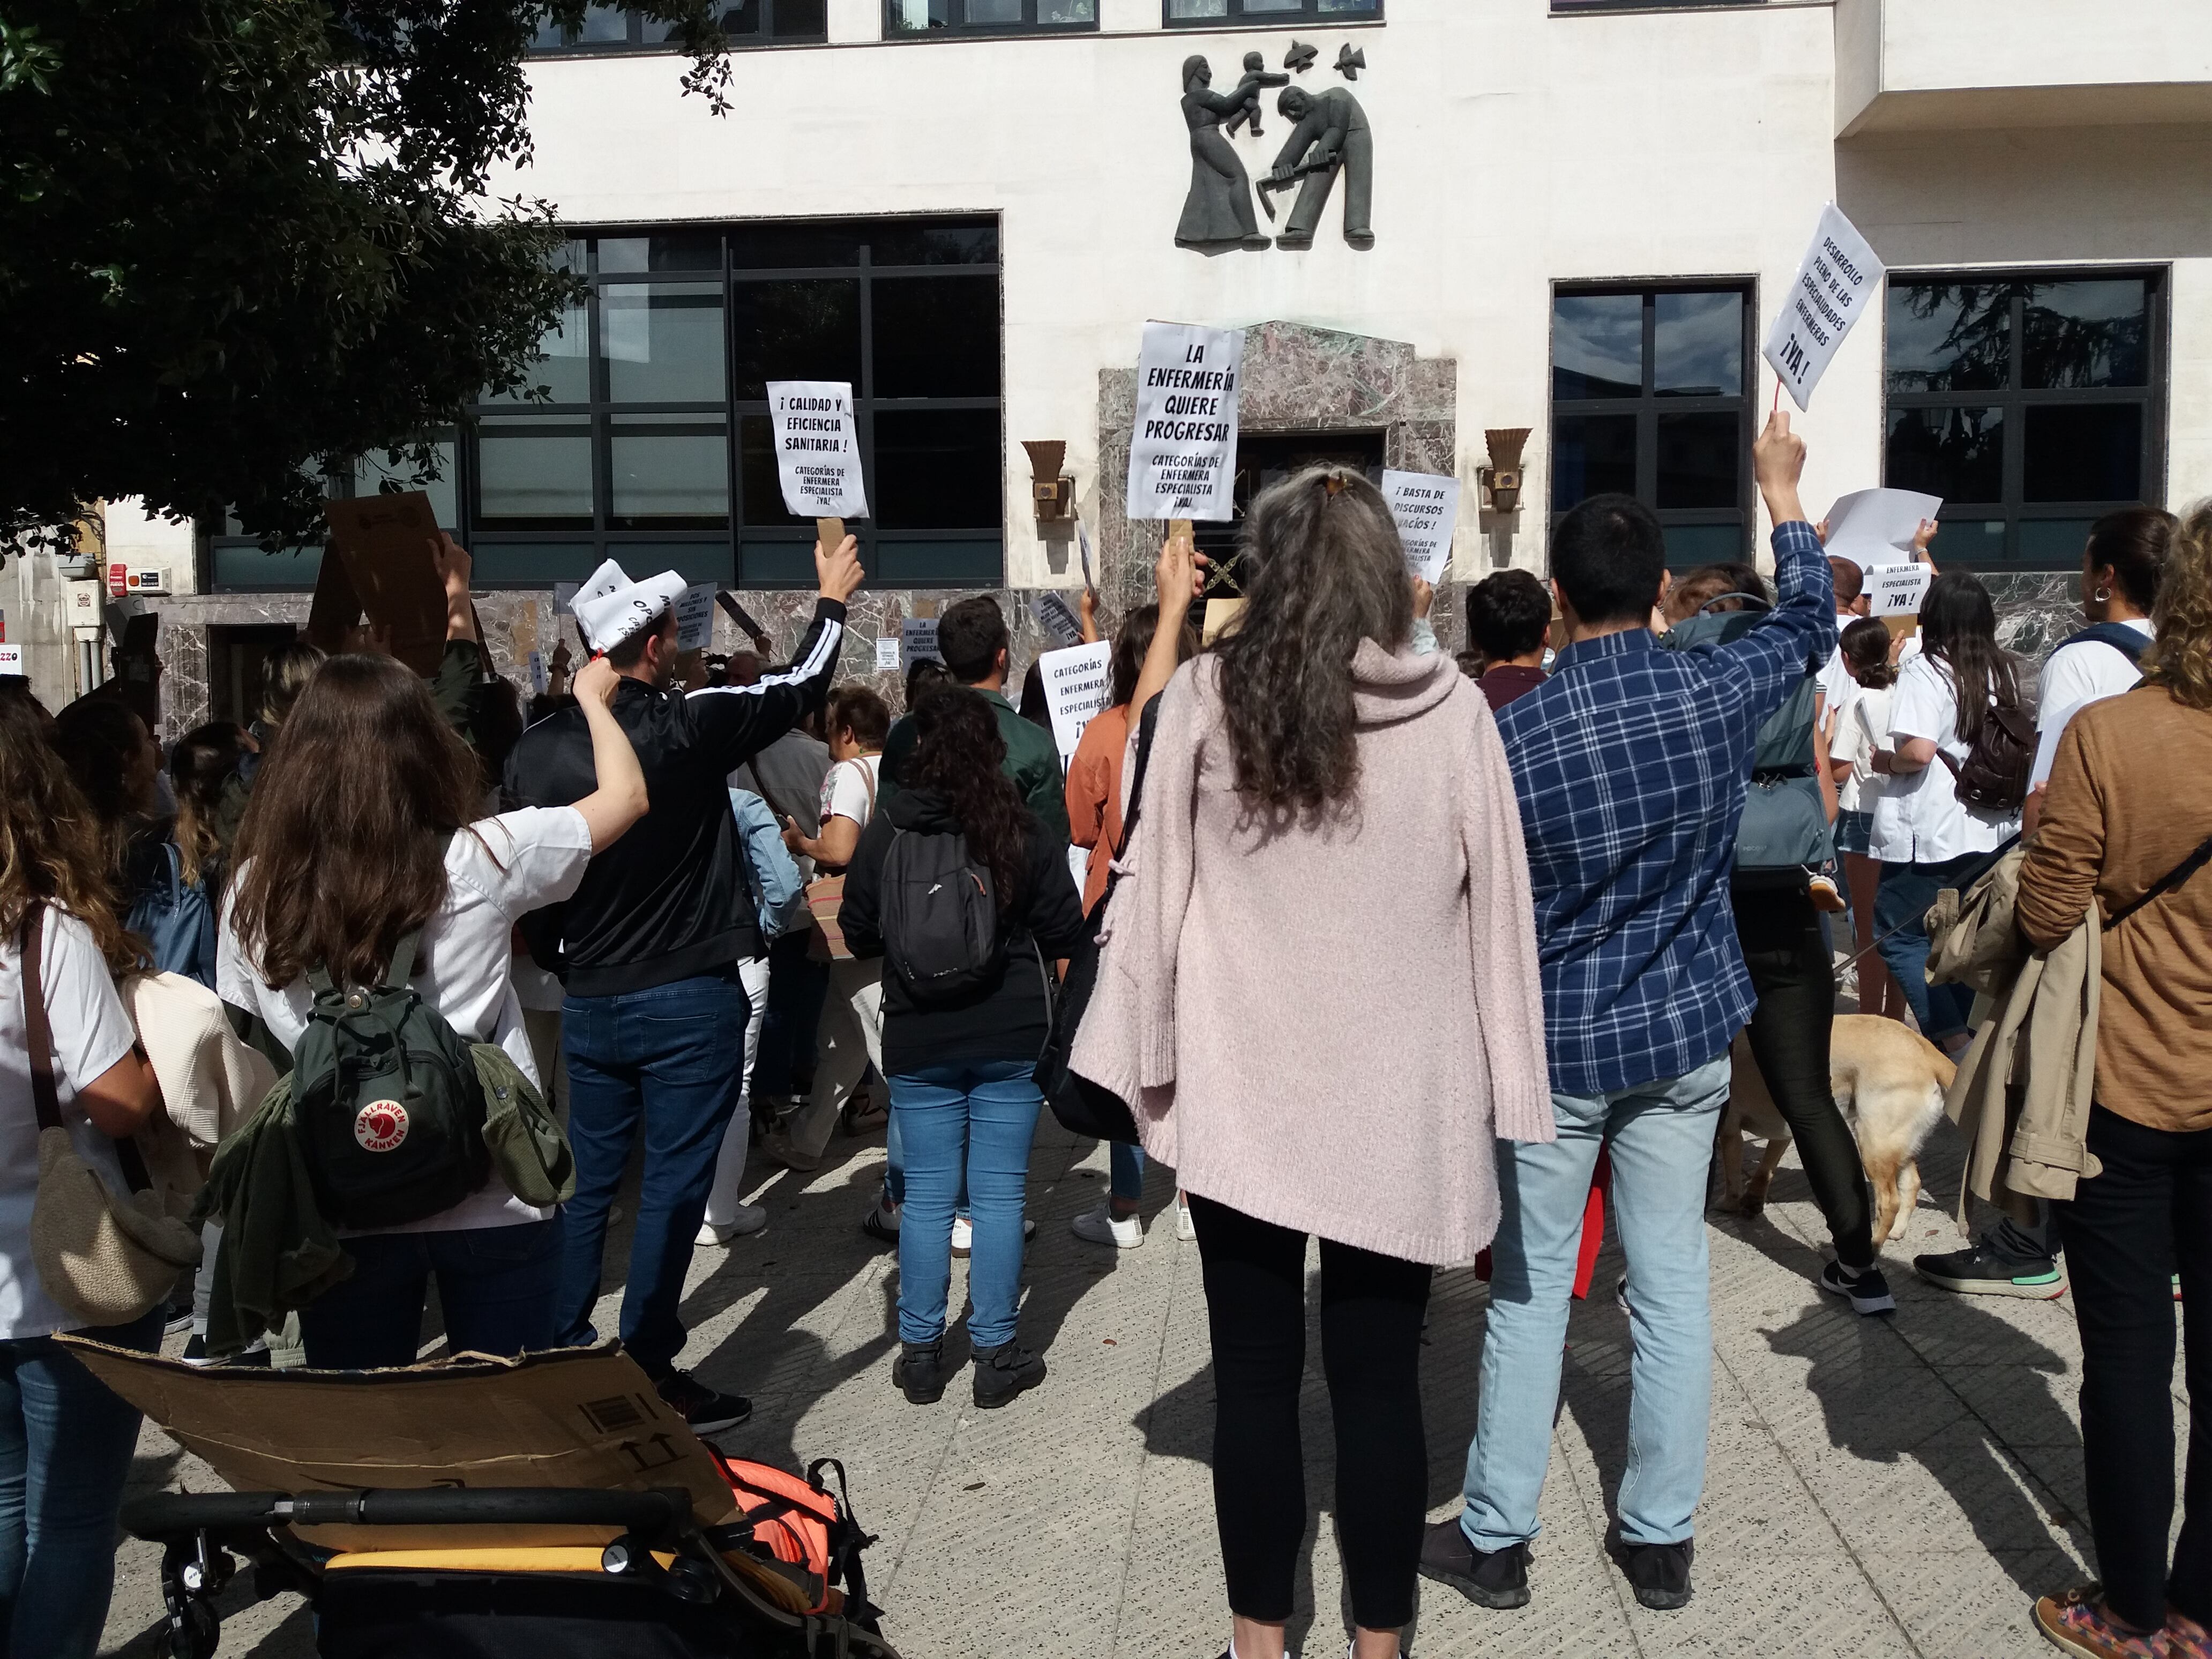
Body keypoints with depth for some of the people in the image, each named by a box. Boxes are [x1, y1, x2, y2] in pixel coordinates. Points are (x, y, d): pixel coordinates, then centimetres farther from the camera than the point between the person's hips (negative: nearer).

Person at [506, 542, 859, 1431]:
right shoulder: (687, 728, -15)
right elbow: (801, 685, -1)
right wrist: (833, 599, 16)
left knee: (588, 1183, 17)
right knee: (672, 1189, 3)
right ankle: (648, 1375, 9)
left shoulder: (536, 750, -2)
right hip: (689, 1001, -5)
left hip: (589, 1002, 5)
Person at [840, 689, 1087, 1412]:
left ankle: (920, 1352, 18)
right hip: (1011, 1038, -1)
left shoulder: (885, 830, -6)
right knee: (999, 1195, 6)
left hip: (918, 1042, 1)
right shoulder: (1027, 831, -8)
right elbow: (1064, 932, -3)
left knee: (926, 1196, 9)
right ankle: (995, 1352, 13)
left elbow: (858, 934, 2)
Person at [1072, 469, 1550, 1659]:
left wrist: (1143, 1060, 7)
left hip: (1242, 1090, 0)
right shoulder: (1450, 705, -5)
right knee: (1380, 1381, 10)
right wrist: (1504, 1094, 7)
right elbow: (1496, 903, -1)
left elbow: (1155, 885, -2)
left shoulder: (1204, 696, -6)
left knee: (1254, 1379, 10)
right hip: (1398, 1100, 1)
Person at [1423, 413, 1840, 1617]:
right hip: (1688, 1032, 3)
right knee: (1672, 1282, 12)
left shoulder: (1506, 738, -17)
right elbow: (1808, 621, 15)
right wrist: (1782, 492, 28)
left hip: (1555, 1043, -3)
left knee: (1529, 1288, 9)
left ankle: (1495, 1540, 20)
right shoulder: (1719, 693, -8)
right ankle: (1662, 1541, 23)